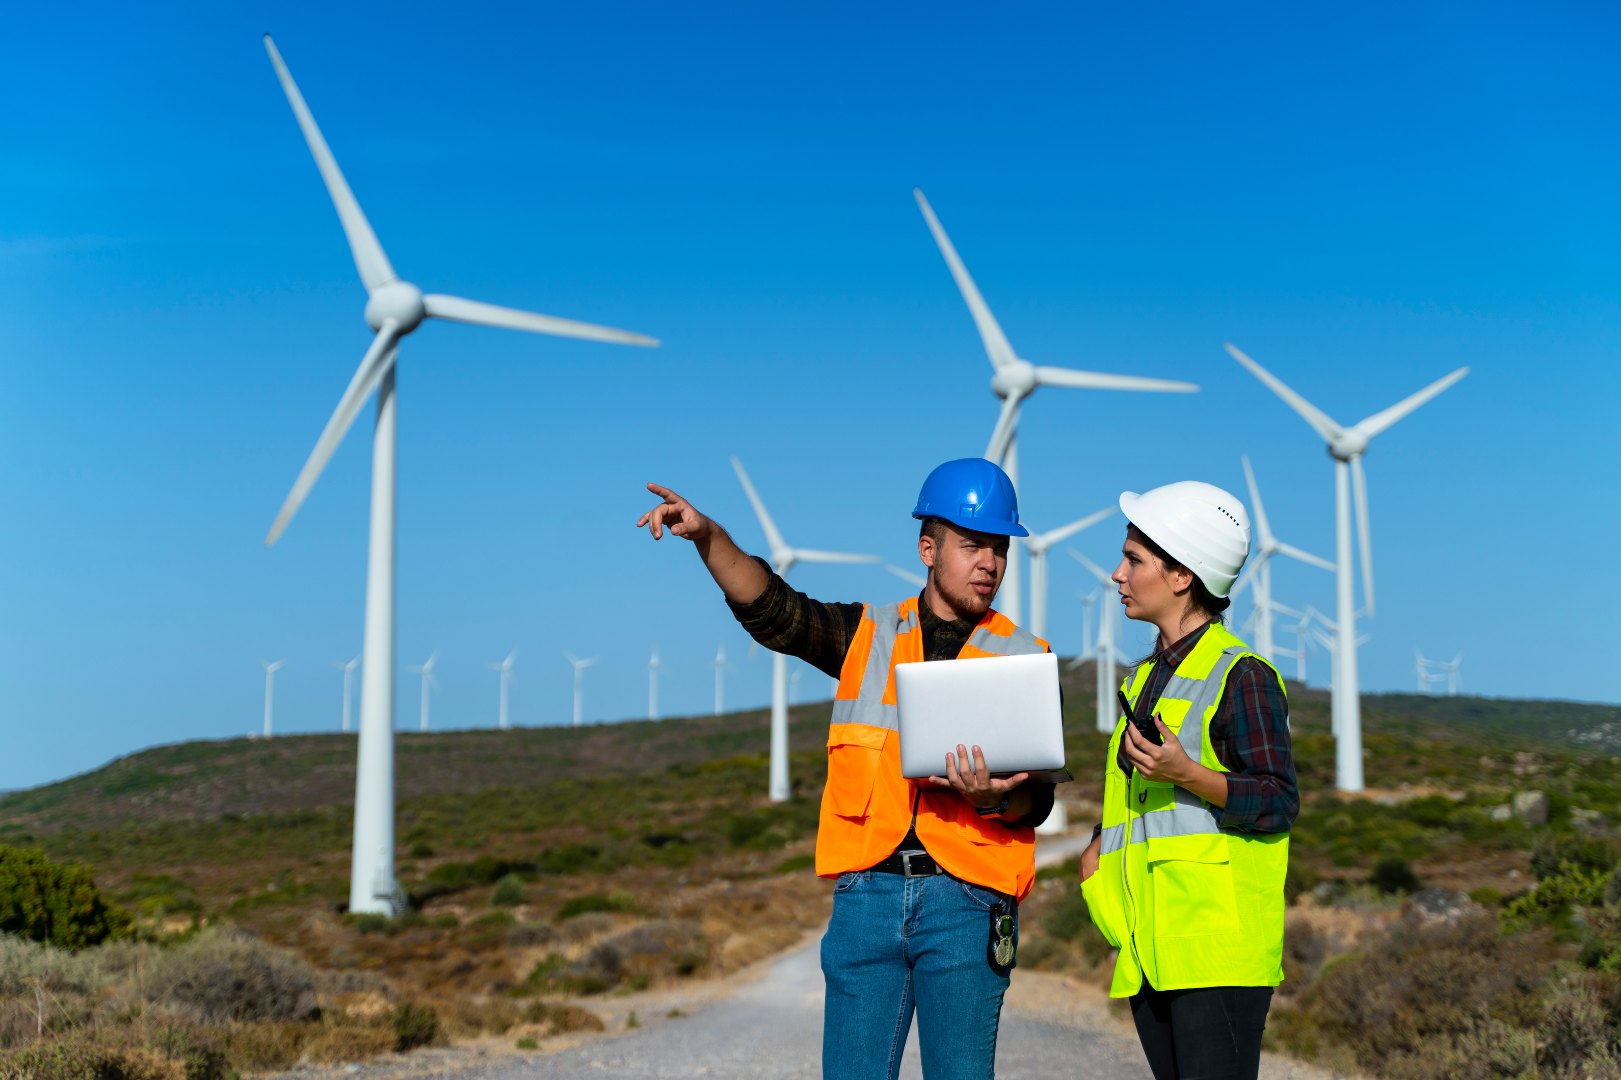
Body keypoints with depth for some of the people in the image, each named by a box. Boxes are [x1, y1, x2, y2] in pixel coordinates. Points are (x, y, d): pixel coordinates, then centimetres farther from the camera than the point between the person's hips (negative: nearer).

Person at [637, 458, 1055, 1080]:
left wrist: (993, 798, -19)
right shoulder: (867, 635, 13)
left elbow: (1037, 799, 4)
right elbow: (770, 609, 2)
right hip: (869, 889, 1)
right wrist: (708, 536, -13)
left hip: (966, 901, -1)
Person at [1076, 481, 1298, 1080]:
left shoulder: (1243, 675, -6)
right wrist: (1098, 845, 9)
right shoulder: (1145, 678, 20)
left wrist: (1186, 773, -25)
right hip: (1152, 947, 8)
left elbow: (1278, 804, -10)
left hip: (1218, 945, -8)